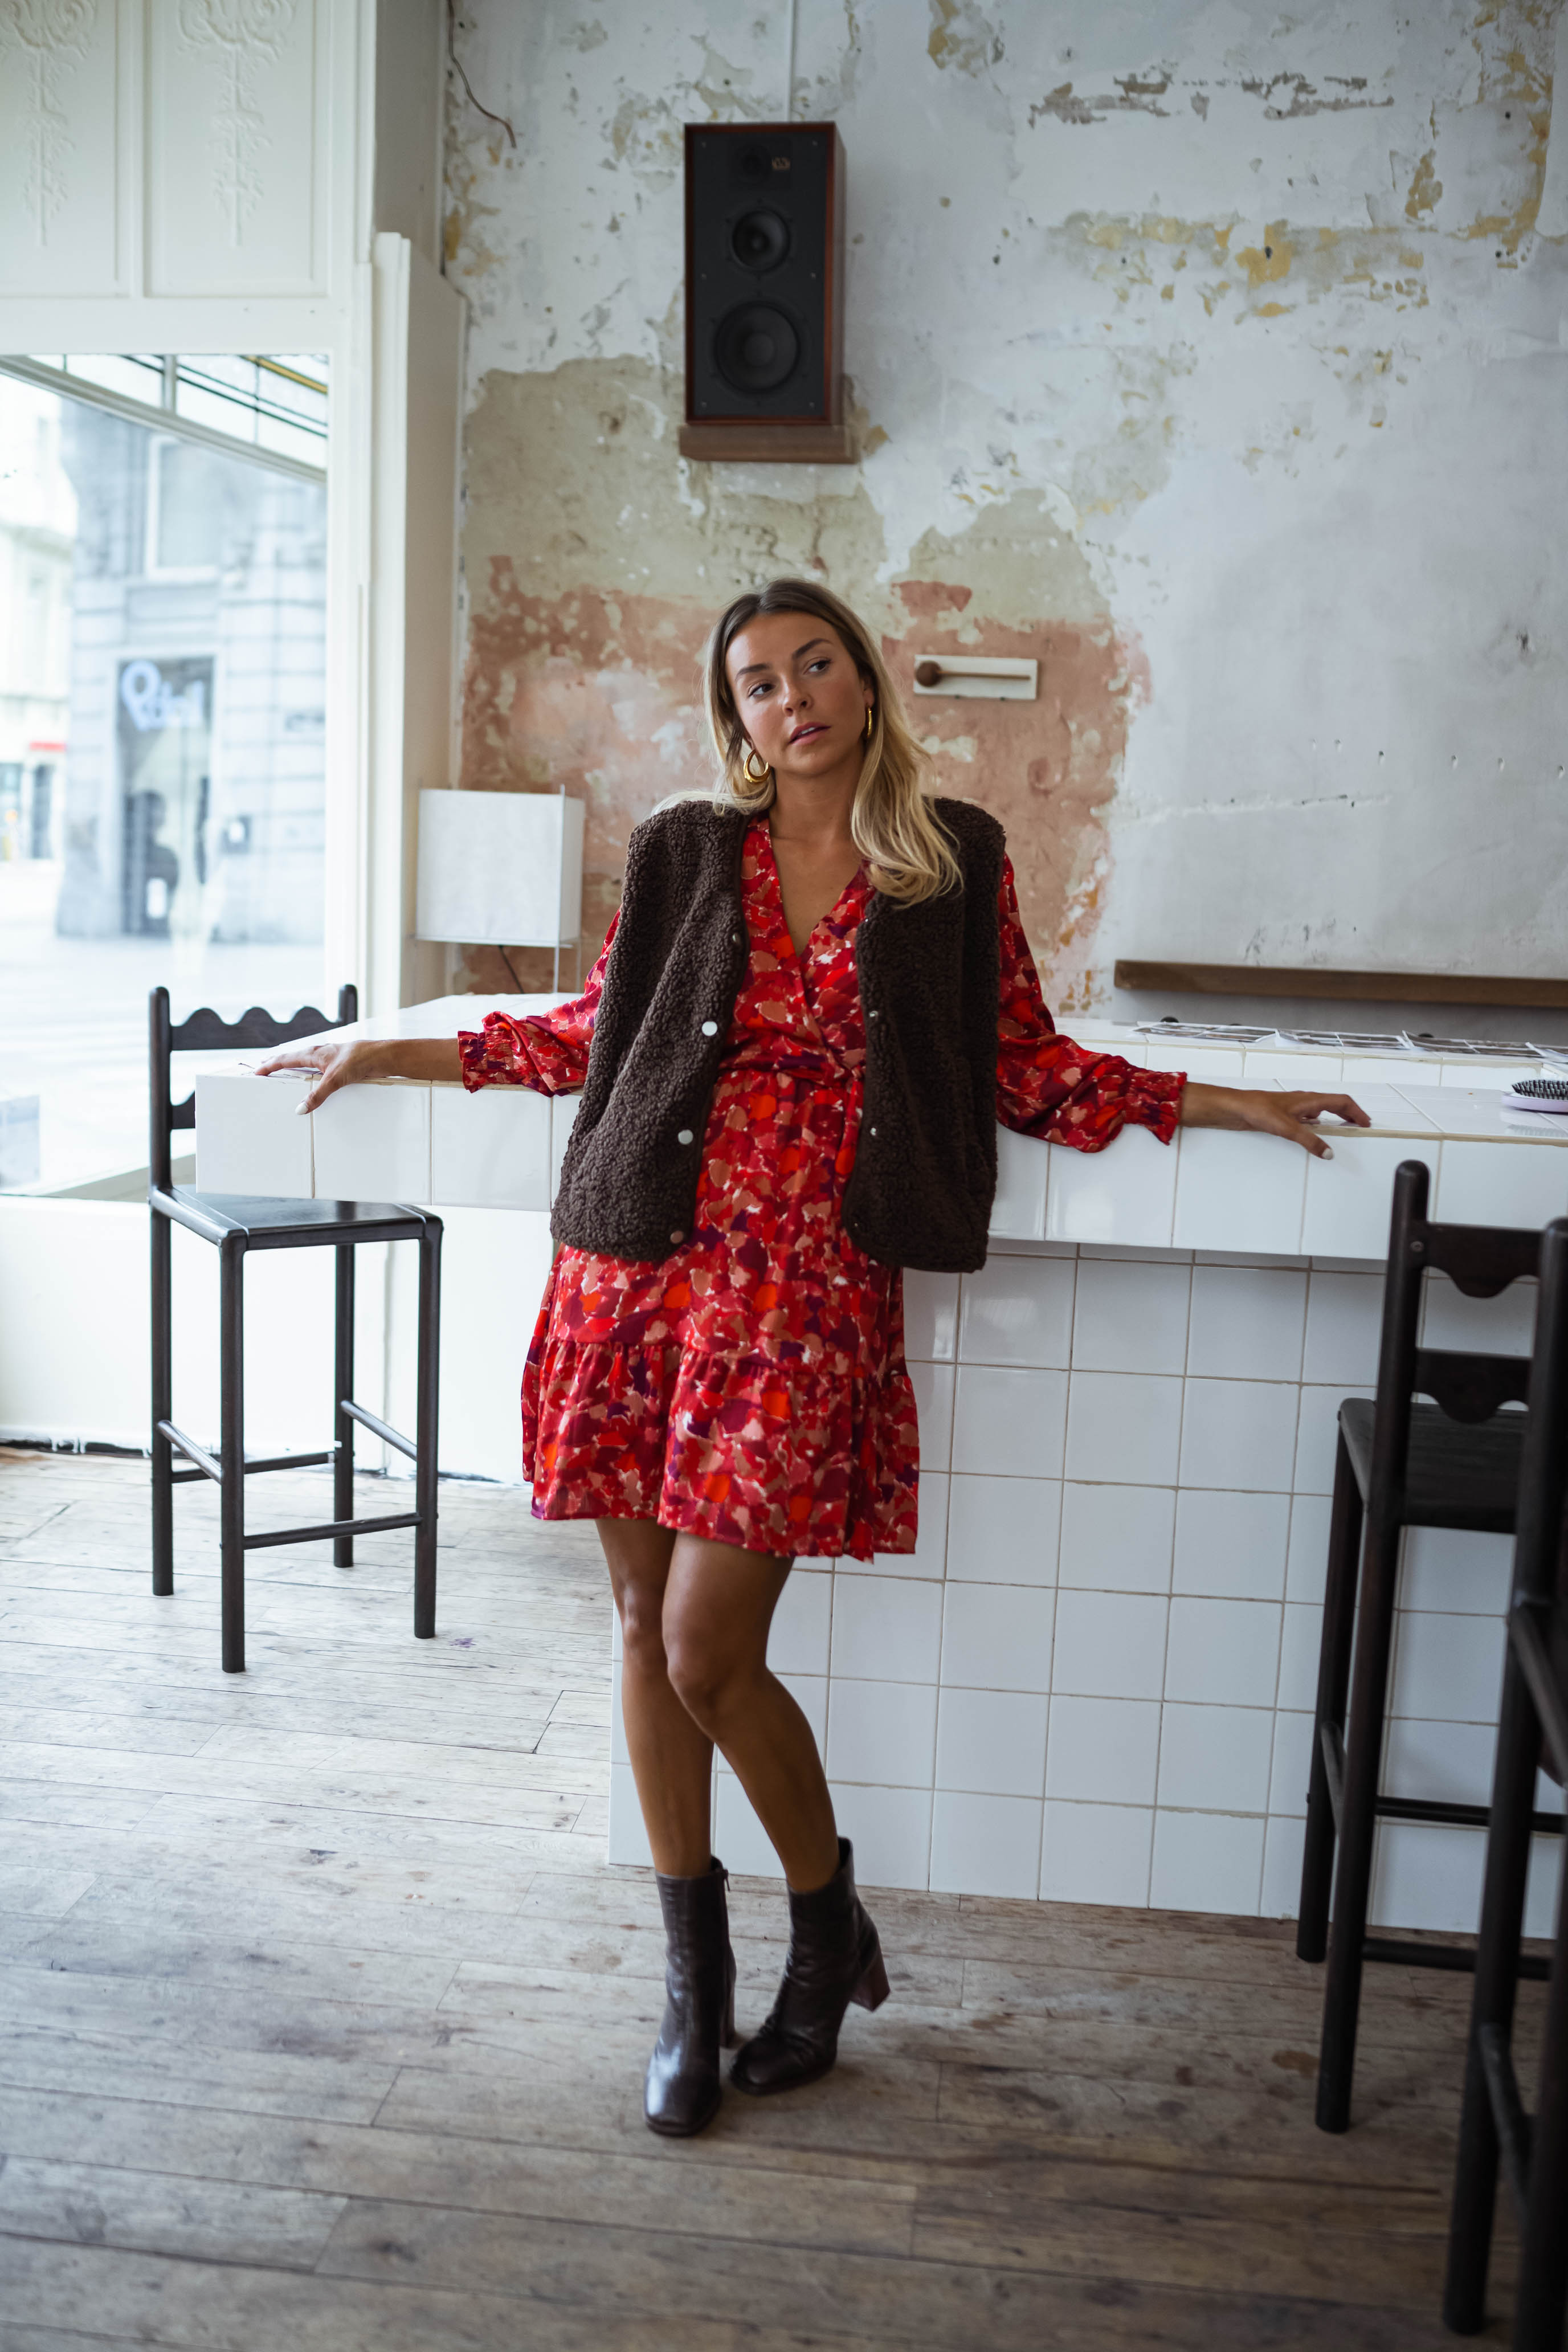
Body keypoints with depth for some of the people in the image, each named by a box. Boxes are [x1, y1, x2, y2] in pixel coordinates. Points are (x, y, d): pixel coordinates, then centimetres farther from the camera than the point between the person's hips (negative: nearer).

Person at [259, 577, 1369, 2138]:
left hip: (811, 1280, -3)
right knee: (646, 1622, 7)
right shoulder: (685, 850, 9)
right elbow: (596, 1035, 16)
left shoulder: (954, 861, 7)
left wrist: (1229, 1105, 10)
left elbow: (1023, 1064, 12)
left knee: (706, 1652, -7)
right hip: (644, 1260, 3)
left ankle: (829, 1931, 22)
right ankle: (693, 1983, 26)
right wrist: (393, 1053, 16)